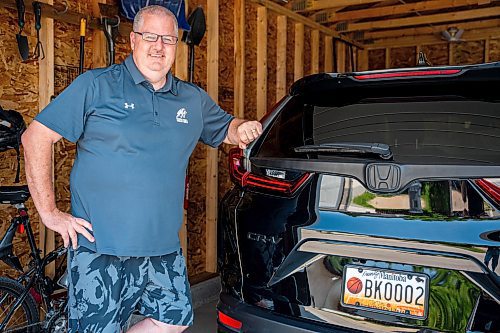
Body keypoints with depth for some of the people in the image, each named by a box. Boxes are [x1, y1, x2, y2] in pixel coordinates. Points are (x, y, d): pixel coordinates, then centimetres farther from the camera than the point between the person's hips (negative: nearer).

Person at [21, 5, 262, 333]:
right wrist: (49, 211, -8)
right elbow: (36, 136, -4)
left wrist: (245, 128, -1)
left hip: (164, 247, 5)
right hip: (99, 247, -4)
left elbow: (225, 128, 25)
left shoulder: (194, 99, 10)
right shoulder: (97, 85, -5)